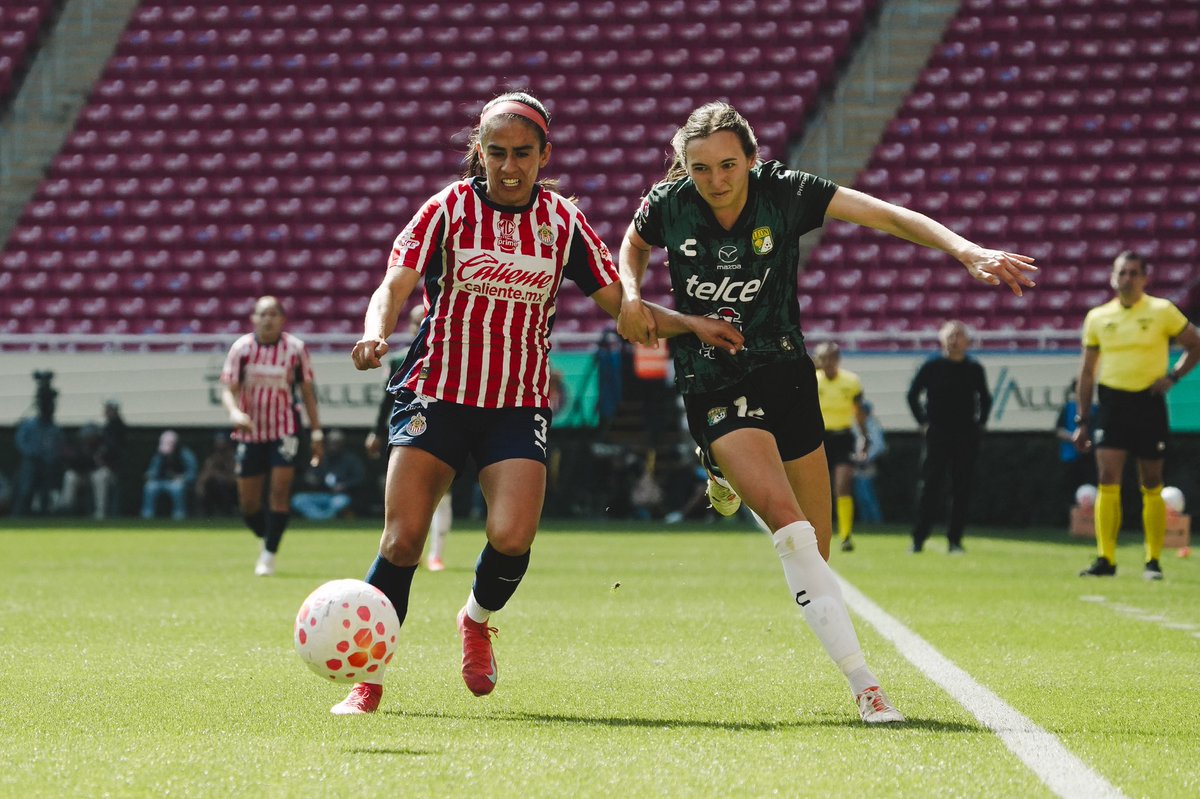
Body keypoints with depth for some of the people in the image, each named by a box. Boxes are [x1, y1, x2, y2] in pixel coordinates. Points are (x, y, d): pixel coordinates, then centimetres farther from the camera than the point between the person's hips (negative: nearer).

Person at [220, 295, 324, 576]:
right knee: (248, 502, 4)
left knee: (280, 490, -14)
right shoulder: (242, 348, -5)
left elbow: (307, 391, 5)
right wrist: (235, 412, -29)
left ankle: (269, 554, -4)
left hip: (284, 430, -1)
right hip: (250, 432, 1)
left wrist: (316, 432, 3)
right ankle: (267, 539, 32)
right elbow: (228, 388, -7)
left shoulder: (295, 348, -3)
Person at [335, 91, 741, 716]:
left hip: (519, 406, 1)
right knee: (403, 538, -11)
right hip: (435, 395, -1)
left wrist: (692, 325, -2)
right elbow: (394, 287, -12)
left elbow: (618, 303, 11)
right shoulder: (449, 208, -2)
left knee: (512, 537, -17)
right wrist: (376, 334, -34)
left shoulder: (562, 222, 5)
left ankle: (478, 620, 17)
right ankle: (367, 677, 4)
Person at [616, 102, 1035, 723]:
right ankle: (863, 686, -27)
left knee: (815, 549, 8)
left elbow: (885, 216, -18)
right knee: (790, 526, -25)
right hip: (712, 386, -2)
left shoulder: (784, 192, -11)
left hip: (783, 369, 3)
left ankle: (731, 479, 43)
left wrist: (966, 250, -31)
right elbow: (634, 245, 16)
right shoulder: (669, 205, -8)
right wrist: (631, 296, -5)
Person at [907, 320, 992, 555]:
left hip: (967, 437, 2)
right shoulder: (932, 366, 1)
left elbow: (985, 399, 19)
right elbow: (913, 394, 7)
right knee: (929, 487, -7)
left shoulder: (974, 369, 8)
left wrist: (980, 423, 9)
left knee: (962, 489, 1)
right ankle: (918, 539, -6)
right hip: (936, 435, -2)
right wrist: (923, 422, 0)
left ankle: (955, 539, 7)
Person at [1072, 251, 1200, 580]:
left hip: (1148, 404, -2)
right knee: (1107, 481, -10)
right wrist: (1082, 420, 9)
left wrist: (1173, 376, -9)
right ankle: (1106, 559, -9)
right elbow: (1087, 372, 12)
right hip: (1112, 402, 2)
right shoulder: (1097, 317, 7)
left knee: (1151, 487, 4)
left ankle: (1153, 562, 12)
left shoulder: (1162, 311, -1)